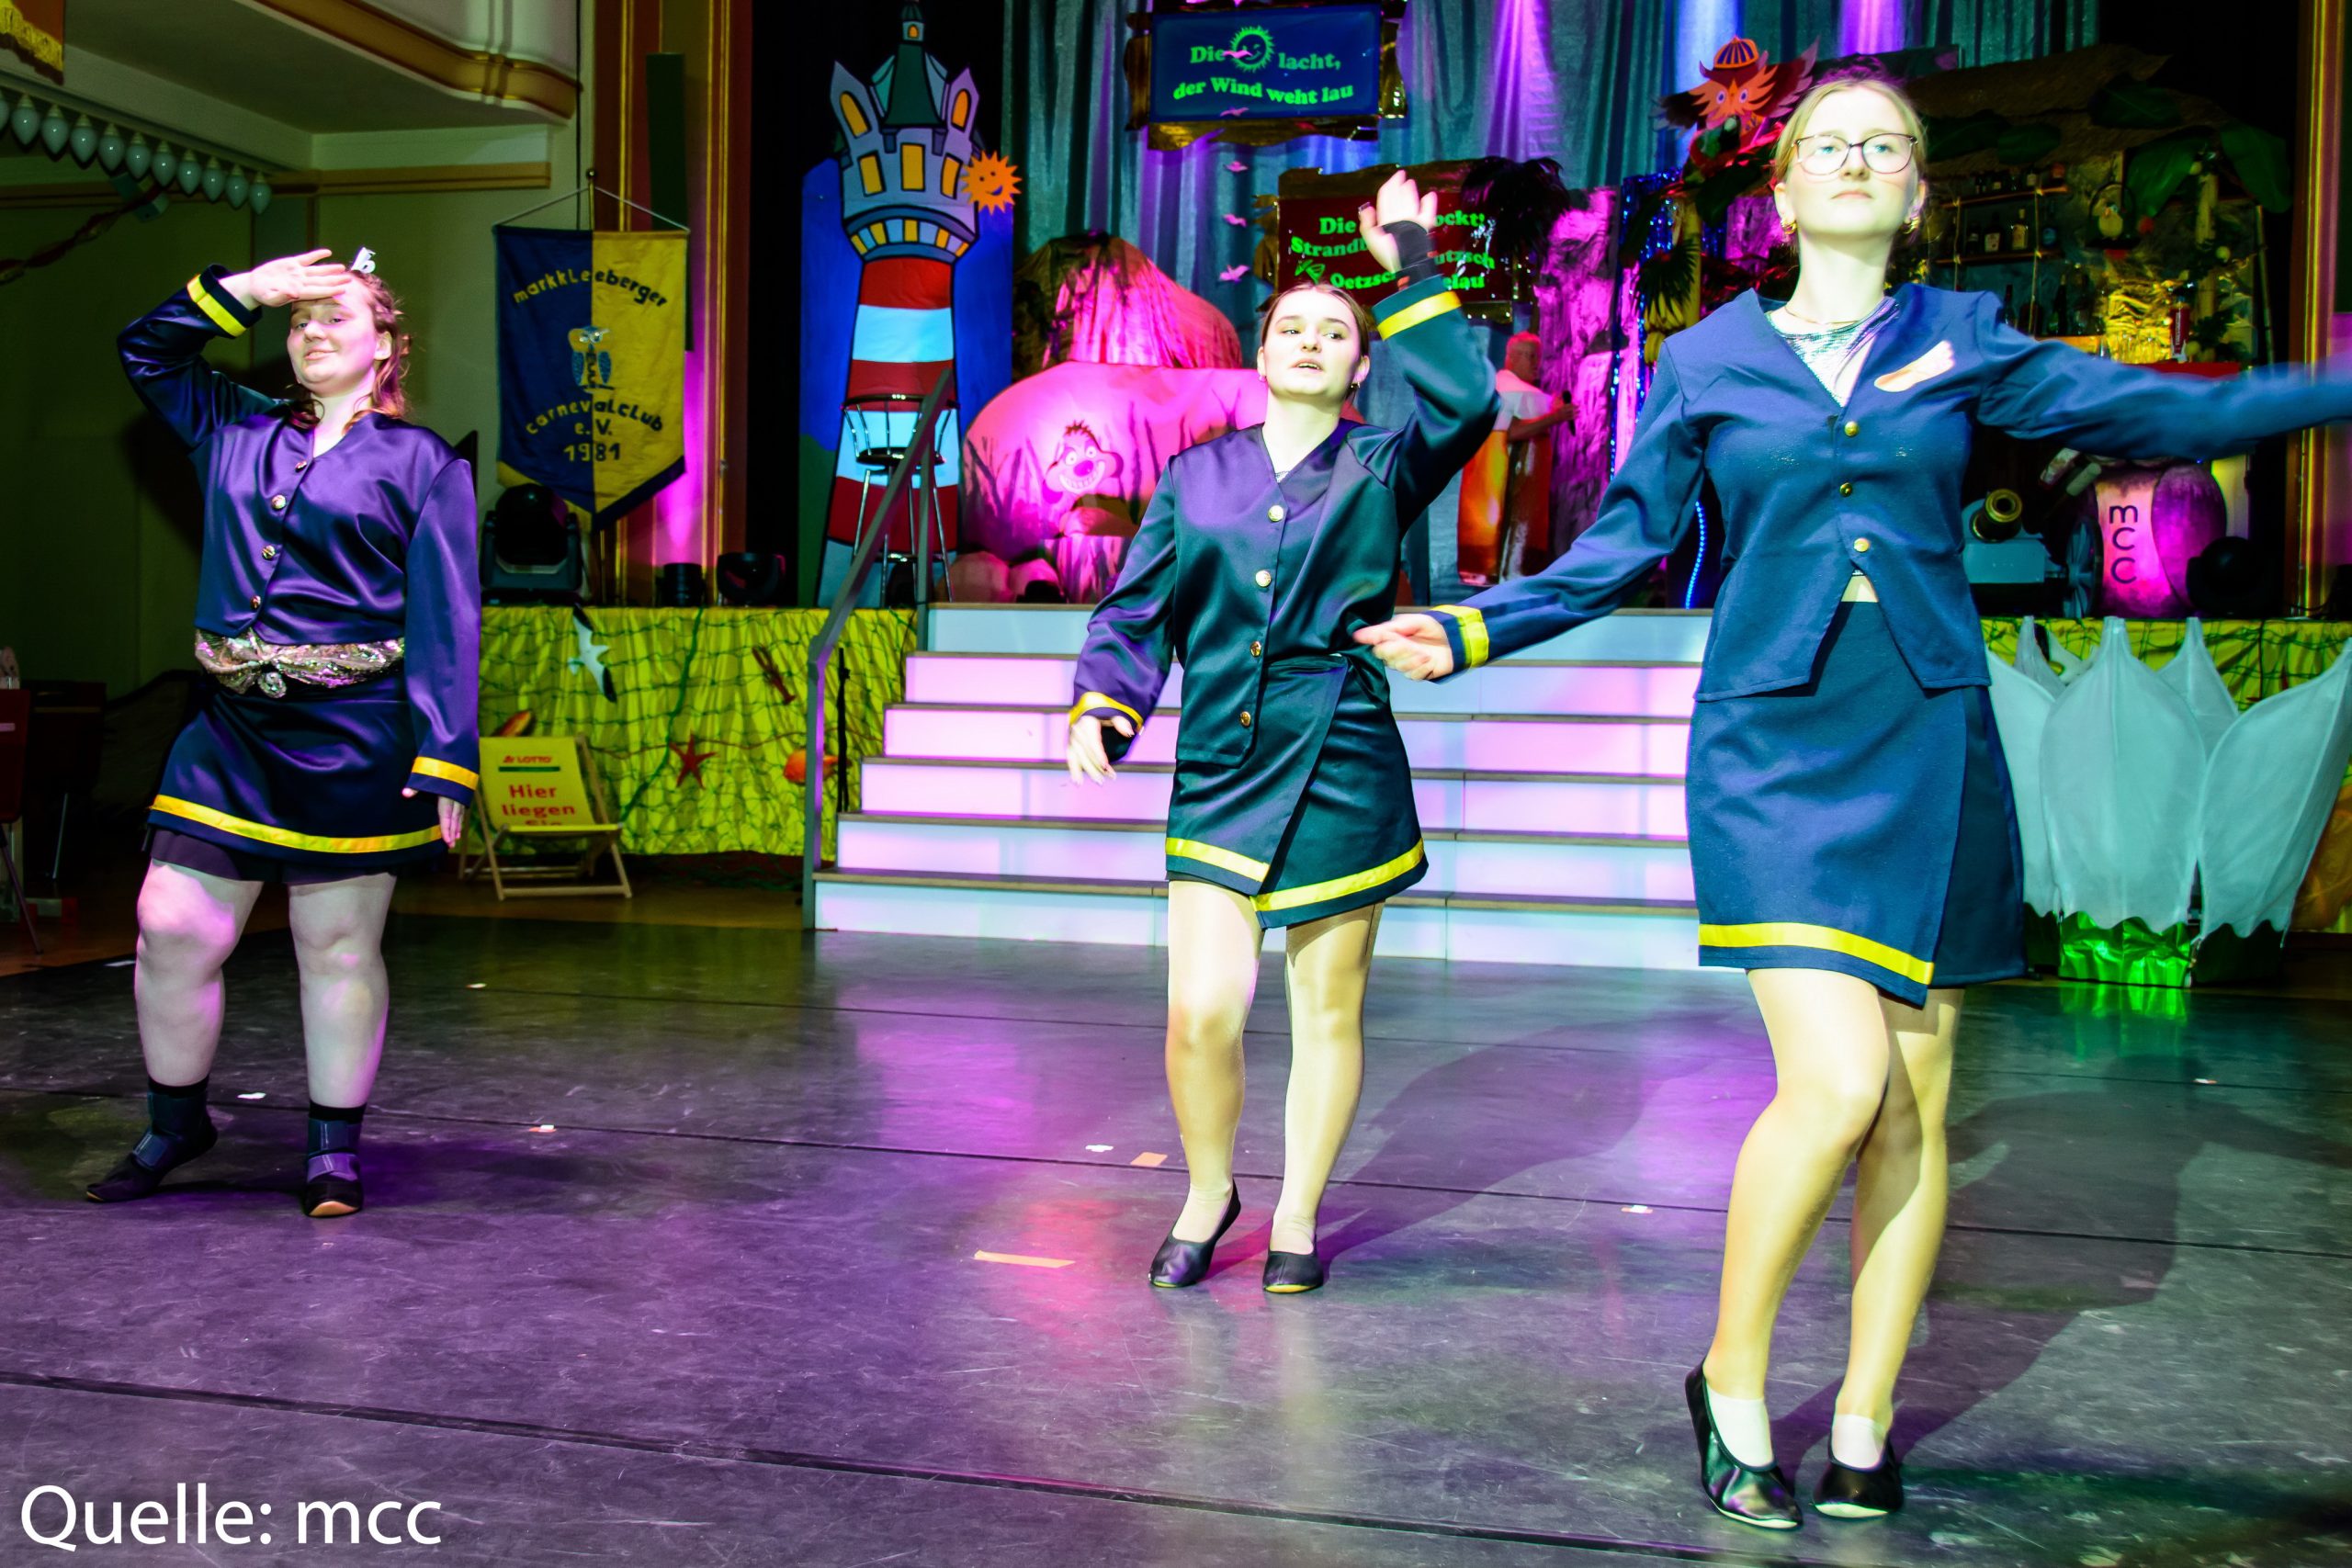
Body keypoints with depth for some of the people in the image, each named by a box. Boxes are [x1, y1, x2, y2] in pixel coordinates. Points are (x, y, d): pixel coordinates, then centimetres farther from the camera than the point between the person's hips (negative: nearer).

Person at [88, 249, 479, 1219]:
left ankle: (333, 1149, 18)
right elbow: (145, 349, 26)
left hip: (352, 740, -4)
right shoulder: (235, 432, 14)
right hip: (231, 732, 4)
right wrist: (246, 290, 12)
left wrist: (444, 762, -13)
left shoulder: (423, 464, 1)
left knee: (337, 947, 5)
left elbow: (445, 622, -5)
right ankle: (175, 1123, 24)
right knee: (172, 929, 3)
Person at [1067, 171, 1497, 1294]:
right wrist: (1103, 709, -6)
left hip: (1342, 775, -1)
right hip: (1217, 778, 1)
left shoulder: (1383, 470, 6)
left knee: (1327, 1011, 7)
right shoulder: (1198, 475, 12)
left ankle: (1296, 1219, 26)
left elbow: (1466, 403, -13)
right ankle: (1208, 1191, 21)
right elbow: (1137, 610, 10)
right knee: (1199, 1011, -7)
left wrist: (1413, 274, -9)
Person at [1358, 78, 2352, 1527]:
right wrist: (1470, 631, 2)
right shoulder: (1710, 361, 9)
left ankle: (1865, 1427, 19)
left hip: (1930, 754, 2)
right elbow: (1621, 547, 11)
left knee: (1917, 1097, 3)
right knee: (1838, 1082, -16)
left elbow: (2158, 412, 9)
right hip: (1775, 752, -2)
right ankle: (1732, 1383, 7)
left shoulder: (1961, 342, 11)